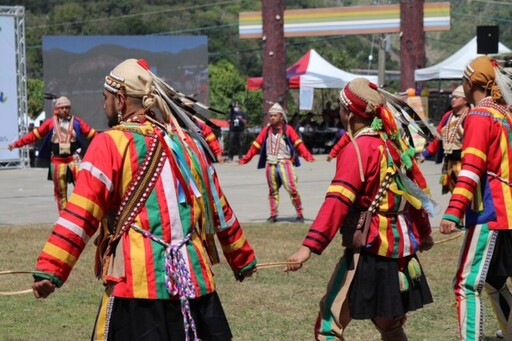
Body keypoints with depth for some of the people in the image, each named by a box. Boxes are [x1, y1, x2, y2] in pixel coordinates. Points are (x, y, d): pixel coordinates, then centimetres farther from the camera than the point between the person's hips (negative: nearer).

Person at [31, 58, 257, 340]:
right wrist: (242, 259, 34)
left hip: (138, 285, -5)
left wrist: (50, 269, -15)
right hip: (196, 282, 5)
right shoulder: (188, 142, 14)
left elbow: (80, 215, -12)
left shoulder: (111, 143, -3)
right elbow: (220, 210, 22)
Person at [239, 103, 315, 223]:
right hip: (270, 164, 4)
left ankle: (300, 215, -2)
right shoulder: (266, 131, 9)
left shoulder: (288, 129, -2)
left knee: (292, 189, -10)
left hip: (285, 163, -4)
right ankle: (273, 215, 18)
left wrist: (308, 156, -19)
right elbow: (256, 145, 11)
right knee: (273, 191, 10)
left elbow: (298, 144, -7)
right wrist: (245, 159, 8)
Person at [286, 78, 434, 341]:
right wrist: (423, 233, 35)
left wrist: (309, 246, -29)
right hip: (401, 248, 8)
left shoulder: (357, 149, -12)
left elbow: (338, 201, -23)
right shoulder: (394, 142, 10)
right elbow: (418, 188, 19)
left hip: (369, 250, -8)